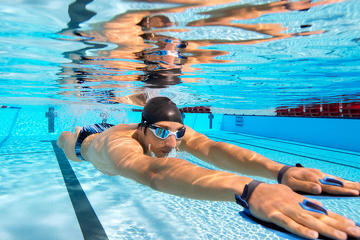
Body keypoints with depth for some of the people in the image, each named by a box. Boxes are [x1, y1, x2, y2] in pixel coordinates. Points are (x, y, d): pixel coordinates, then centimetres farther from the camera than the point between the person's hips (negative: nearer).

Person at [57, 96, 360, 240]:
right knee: (68, 141, 35)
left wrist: (281, 171, -80)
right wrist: (249, 191, -97)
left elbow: (212, 148, -63)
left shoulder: (175, 133, -46)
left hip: (113, 128, 2)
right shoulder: (121, 144, -60)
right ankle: (66, 133, 67)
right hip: (88, 141, -2)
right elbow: (154, 172, -82)